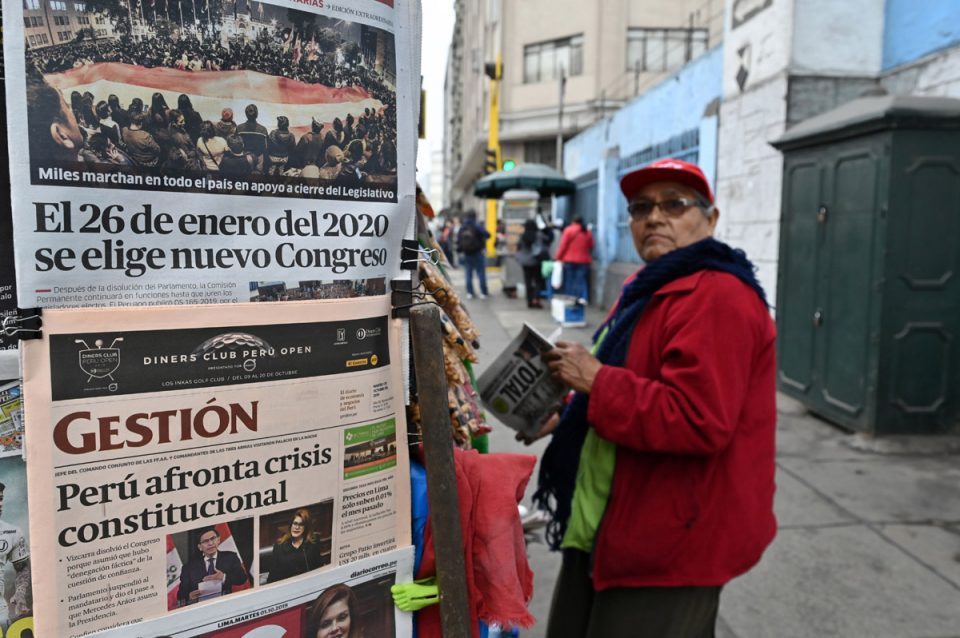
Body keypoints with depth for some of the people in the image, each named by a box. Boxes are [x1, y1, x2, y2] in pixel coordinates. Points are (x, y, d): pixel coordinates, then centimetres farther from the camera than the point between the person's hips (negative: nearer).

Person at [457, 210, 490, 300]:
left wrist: (460, 249, 16)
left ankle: (469, 292, 7)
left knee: (468, 274, 9)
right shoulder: (477, 227, -13)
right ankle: (483, 292, 0)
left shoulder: (462, 228, 2)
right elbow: (487, 235, -18)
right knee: (481, 273, 1)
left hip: (466, 254, 4)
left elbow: (458, 241, 4)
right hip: (477, 253, -4)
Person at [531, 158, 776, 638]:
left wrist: (595, 380, -24)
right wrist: (565, 417, 11)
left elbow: (699, 421, -31)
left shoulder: (716, 297, -20)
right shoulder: (652, 288, 14)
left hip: (668, 543, -10)